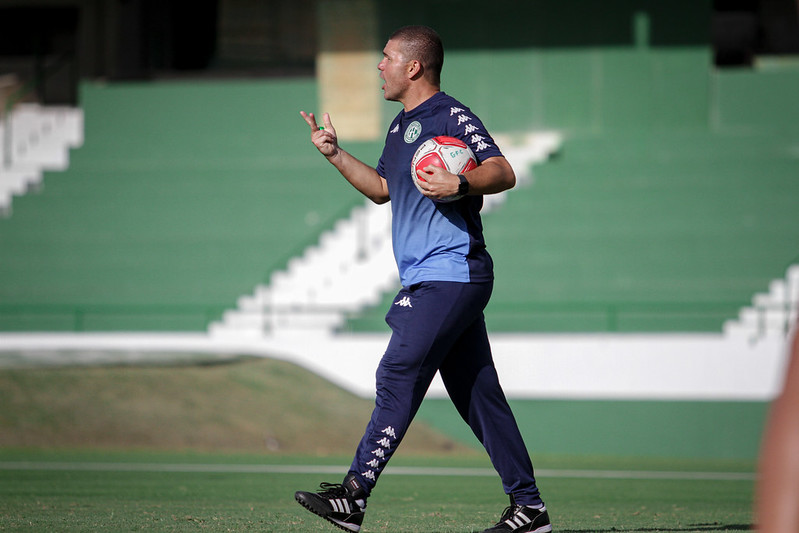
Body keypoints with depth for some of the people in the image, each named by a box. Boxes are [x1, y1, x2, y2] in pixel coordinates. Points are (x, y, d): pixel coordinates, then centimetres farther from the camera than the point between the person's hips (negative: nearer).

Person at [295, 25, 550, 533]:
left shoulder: (453, 118, -10)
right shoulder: (401, 127, 20)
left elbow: (503, 173, -20)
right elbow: (381, 188, 33)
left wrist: (459, 183, -36)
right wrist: (335, 154, 25)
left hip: (451, 276, -10)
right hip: (431, 281, 10)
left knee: (398, 377, -13)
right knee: (477, 393, 9)